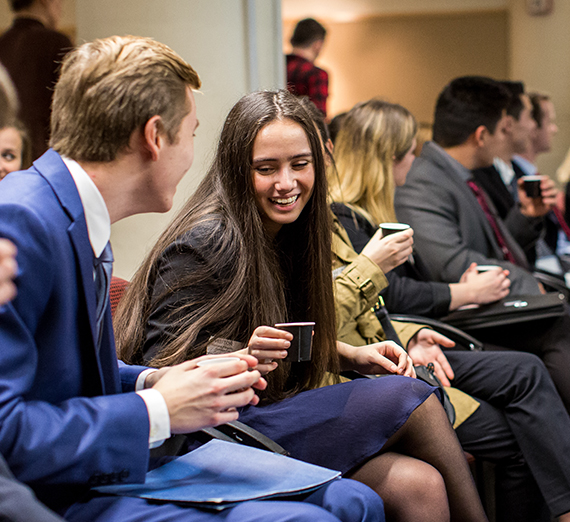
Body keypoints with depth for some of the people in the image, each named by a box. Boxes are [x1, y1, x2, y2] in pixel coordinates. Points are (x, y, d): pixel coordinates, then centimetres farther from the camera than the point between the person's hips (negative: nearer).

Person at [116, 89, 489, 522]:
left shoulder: (289, 235, 10)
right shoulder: (207, 243, -15)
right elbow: (160, 365, -16)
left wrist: (355, 356, 6)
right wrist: (241, 356, -32)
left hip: (273, 414, 7)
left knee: (418, 486, -17)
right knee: (410, 400, -16)